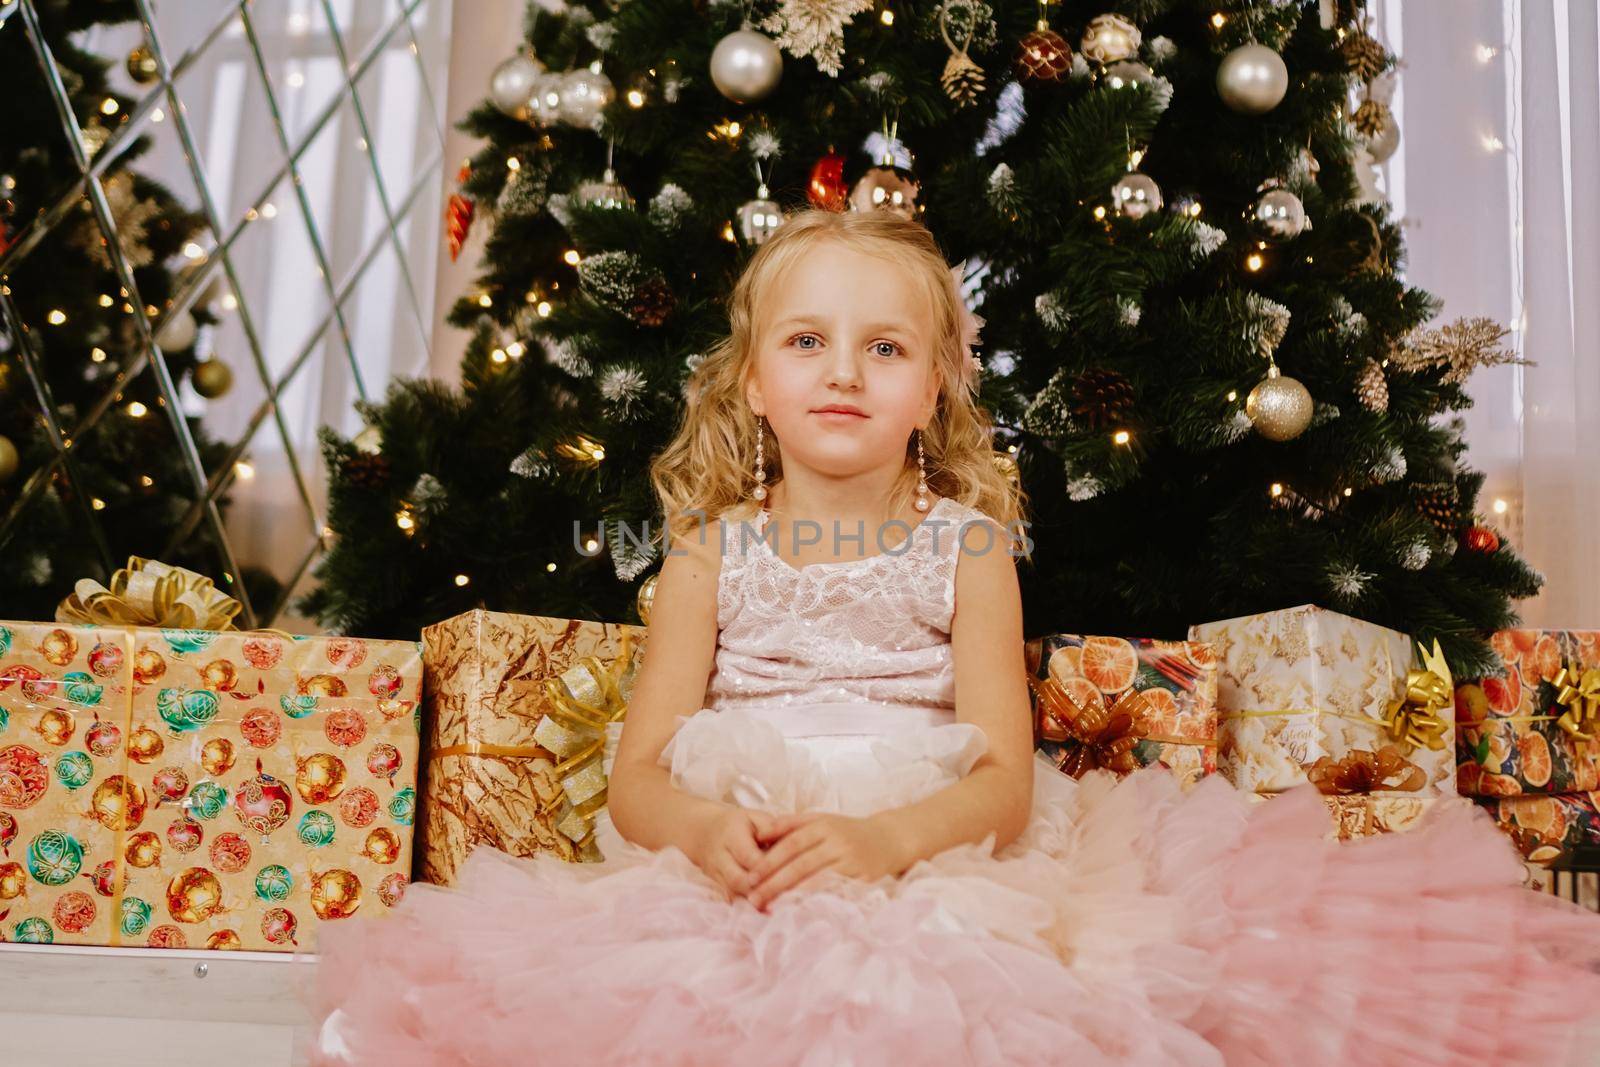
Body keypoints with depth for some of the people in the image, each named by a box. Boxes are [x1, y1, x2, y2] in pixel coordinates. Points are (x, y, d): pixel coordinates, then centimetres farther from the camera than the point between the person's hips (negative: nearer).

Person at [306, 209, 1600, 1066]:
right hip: (732, 882, 1)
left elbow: (1003, 781, -2)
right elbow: (639, 772, 4)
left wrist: (888, 838, -22)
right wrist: (703, 828, -18)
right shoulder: (713, 550, 9)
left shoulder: (966, 547, 6)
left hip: (935, 875, -1)